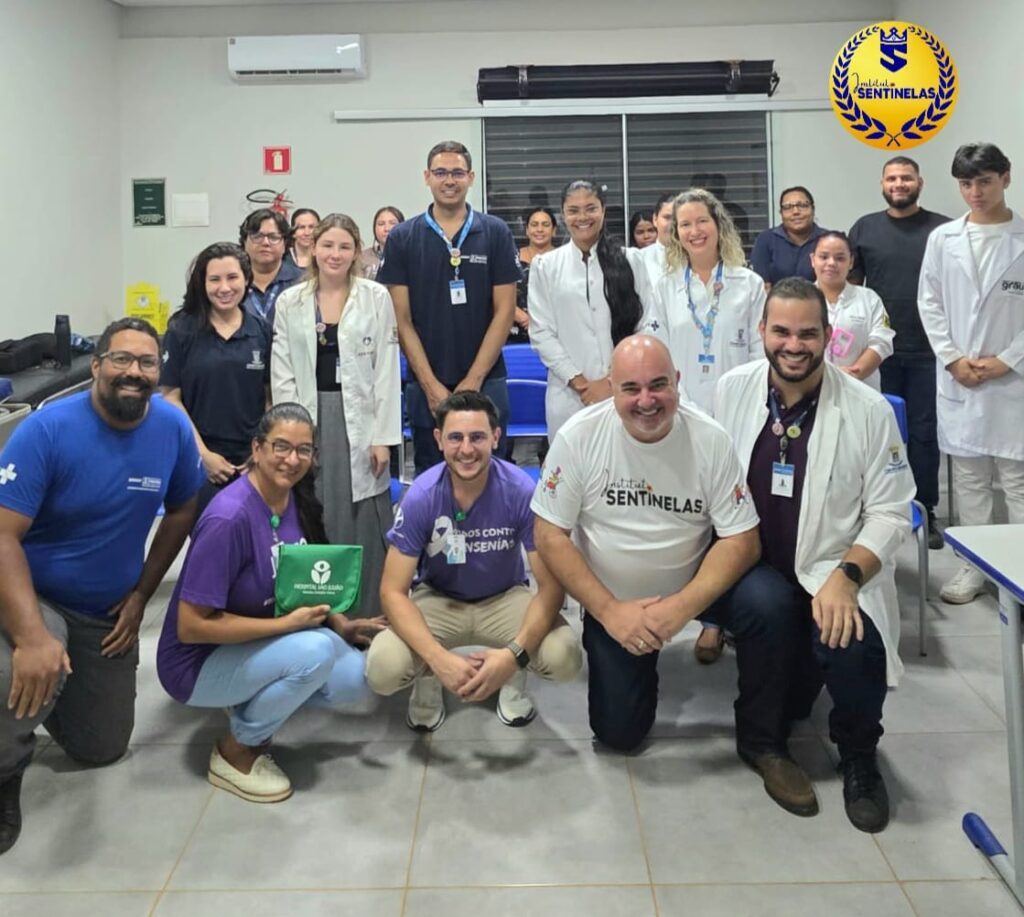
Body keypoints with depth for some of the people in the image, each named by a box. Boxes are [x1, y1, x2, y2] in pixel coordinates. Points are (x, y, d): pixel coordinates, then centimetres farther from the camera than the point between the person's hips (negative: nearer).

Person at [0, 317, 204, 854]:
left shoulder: (173, 428, -13)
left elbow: (181, 513, 4)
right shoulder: (47, 430, -24)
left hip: (109, 613, 4)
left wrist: (142, 594, 0)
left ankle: (56, 690, 45)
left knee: (102, 750, 15)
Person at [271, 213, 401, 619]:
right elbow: (282, 376, 5)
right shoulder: (289, 302, 6)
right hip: (309, 422, 1)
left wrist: (383, 437, -7)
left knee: (364, 524, 0)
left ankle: (367, 621, 11)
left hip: (360, 422, -1)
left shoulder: (377, 297, 2)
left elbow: (387, 372, -1)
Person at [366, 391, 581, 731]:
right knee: (383, 670, -27)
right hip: (438, 600, 0)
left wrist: (514, 654, -37)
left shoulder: (522, 491, -24)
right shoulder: (421, 496, -23)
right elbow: (393, 592, -20)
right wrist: (439, 659, -36)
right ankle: (428, 680, 11)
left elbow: (551, 585, -20)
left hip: (504, 598, 0)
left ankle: (514, 677, 9)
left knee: (564, 658, -29)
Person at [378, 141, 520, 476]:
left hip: (485, 382, 0)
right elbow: (402, 319, -1)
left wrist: (473, 380, -8)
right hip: (426, 387, 0)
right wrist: (431, 385, -8)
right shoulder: (402, 238, 2)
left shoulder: (495, 233, 2)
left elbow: (504, 311, -1)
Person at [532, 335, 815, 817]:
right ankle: (638, 665, 33)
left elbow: (741, 540, -16)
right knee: (618, 732, -2)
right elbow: (549, 536, -14)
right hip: (610, 600, 0)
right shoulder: (579, 436, -18)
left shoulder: (710, 439, -18)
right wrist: (610, 611, -21)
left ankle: (762, 742, -6)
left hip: (695, 581, 0)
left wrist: (683, 606, -29)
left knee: (769, 606, -29)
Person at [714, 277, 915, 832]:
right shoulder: (731, 390, -1)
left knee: (851, 643, -32)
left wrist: (845, 577, -22)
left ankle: (858, 758, -1)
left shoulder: (869, 411, -9)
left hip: (834, 574, -2)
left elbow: (889, 513, -6)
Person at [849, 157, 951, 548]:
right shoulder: (864, 228, 6)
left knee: (924, 432, 5)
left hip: (929, 350, -1)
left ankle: (925, 512, 14)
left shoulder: (943, 229, 2)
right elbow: (850, 286, 7)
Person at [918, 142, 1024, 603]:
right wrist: (952, 359, -3)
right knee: (968, 478, 11)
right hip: (958, 378, 3)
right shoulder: (942, 239, 5)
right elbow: (930, 304, 6)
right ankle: (973, 564, 21)